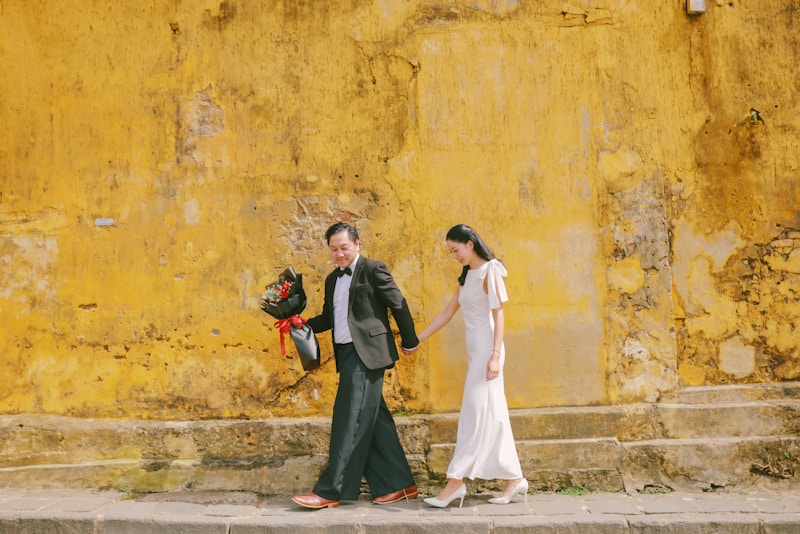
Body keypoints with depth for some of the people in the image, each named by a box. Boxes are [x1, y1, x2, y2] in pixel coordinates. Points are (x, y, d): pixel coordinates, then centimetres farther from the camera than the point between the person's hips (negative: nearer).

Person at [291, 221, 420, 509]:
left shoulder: (373, 270, -5)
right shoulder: (332, 279, 17)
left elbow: (398, 305, -4)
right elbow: (328, 317, 18)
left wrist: (409, 341, 0)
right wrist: (304, 324, 0)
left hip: (367, 354, -8)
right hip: (346, 355, 8)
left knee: (350, 421, -7)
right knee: (373, 421, 11)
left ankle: (330, 491, -2)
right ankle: (399, 485, 20)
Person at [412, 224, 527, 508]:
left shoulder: (489, 272, -8)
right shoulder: (467, 276, 16)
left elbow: (498, 316, -14)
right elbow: (447, 312, 18)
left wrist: (495, 355, -21)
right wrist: (417, 339, 17)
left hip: (486, 349, -9)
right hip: (474, 349, 9)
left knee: (474, 413, -5)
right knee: (491, 416, 9)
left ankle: (455, 482, -1)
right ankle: (514, 479, 14)